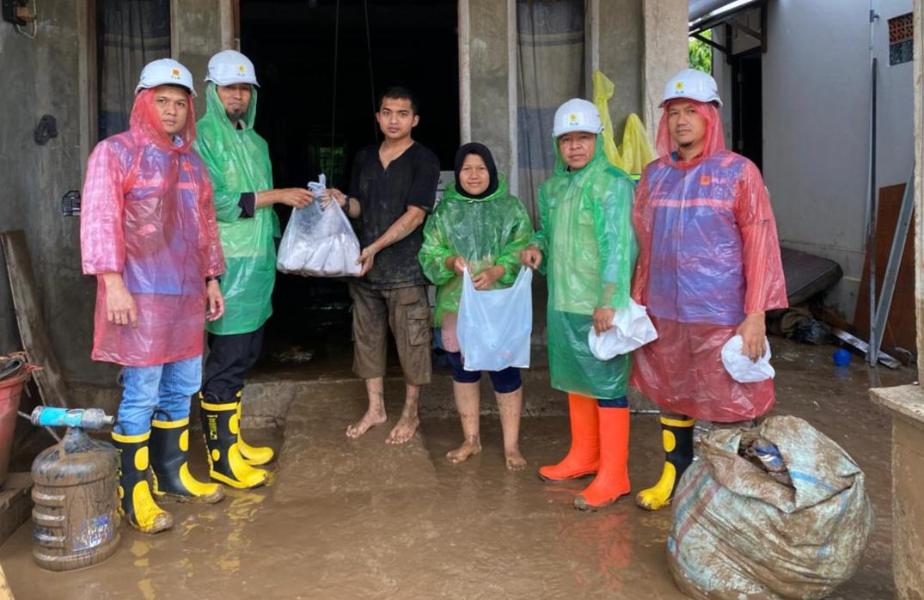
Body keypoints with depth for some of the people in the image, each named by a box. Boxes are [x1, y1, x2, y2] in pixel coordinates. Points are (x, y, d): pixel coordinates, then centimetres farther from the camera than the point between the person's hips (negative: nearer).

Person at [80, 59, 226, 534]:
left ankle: (171, 473, 27)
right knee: (141, 394, -4)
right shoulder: (115, 152, -4)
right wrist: (113, 283, -18)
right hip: (141, 294, -7)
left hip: (187, 294, 7)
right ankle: (133, 493, 7)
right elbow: (99, 220, -11)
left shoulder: (191, 161, 17)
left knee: (181, 391, 12)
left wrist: (212, 279, 18)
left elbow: (206, 225, 21)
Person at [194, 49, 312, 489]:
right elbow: (213, 202, -17)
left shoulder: (255, 142, 17)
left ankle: (233, 441, 25)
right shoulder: (203, 137, -8)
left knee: (245, 355, 13)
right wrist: (275, 195, -16)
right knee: (225, 361, -4)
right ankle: (222, 459, 4)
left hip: (257, 263, 8)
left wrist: (276, 243, 16)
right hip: (227, 266, -8)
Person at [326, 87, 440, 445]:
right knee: (367, 336, 12)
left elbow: (415, 214, -14)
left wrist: (375, 247, -19)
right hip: (364, 265, 6)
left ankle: (410, 414, 18)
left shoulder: (423, 160, -6)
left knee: (411, 341, 2)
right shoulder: (365, 158, 12)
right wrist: (344, 203, -5)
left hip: (406, 267, -5)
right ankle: (375, 408, 27)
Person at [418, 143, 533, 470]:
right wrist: (450, 262, -19)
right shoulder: (444, 210, 7)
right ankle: (471, 439, 30)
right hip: (457, 304, 3)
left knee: (505, 372, 0)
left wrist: (497, 271, -21)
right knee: (463, 369, 13)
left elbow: (523, 252, -4)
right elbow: (429, 254, 2)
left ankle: (511, 445, 14)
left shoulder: (511, 207, 1)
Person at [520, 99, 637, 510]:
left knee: (606, 385, -2)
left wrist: (610, 301, -25)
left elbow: (618, 246, -18)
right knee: (574, 379, 18)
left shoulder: (612, 183, -11)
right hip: (562, 302, 8)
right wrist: (537, 247, 3)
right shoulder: (551, 188, 13)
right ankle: (584, 456, 34)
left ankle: (613, 476, 7)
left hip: (597, 305, -8)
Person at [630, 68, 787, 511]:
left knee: (728, 404, 3)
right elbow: (643, 244, 11)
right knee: (671, 398, 15)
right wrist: (636, 304, 8)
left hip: (721, 314, -4)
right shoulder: (655, 175, 7)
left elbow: (760, 244, -7)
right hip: (665, 313, 4)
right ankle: (673, 478, 32)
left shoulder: (738, 172, -4)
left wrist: (756, 315, -13)